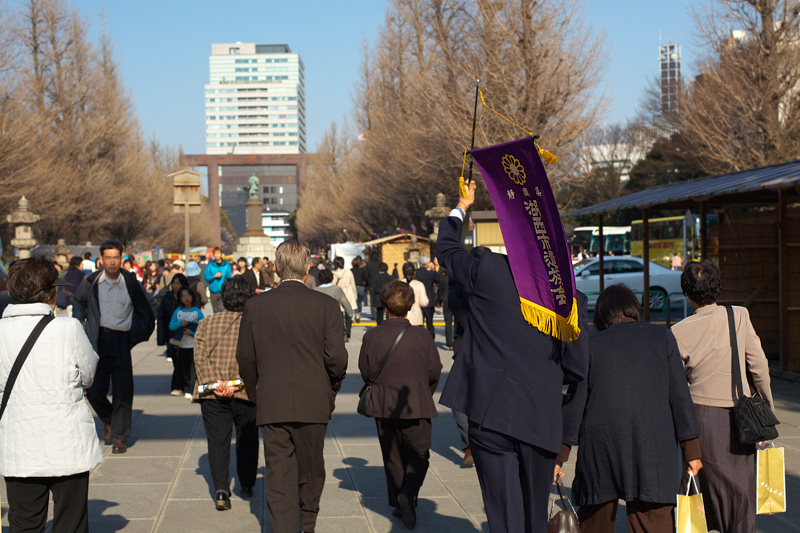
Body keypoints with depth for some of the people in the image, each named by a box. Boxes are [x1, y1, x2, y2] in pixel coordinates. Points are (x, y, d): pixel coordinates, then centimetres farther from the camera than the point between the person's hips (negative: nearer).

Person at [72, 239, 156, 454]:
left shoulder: (131, 283, -3)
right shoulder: (92, 282, 3)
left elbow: (149, 306, 13)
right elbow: (78, 301, 24)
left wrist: (140, 332, 6)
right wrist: (80, 323, 12)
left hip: (121, 340, -2)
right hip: (97, 340, 2)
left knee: (122, 391, -3)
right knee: (94, 391, 2)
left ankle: (120, 437, 7)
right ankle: (108, 419, 32)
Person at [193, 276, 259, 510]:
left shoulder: (206, 324, 7)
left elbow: (200, 356, -4)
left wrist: (214, 383, -11)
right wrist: (238, 385, -15)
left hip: (212, 394, 1)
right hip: (246, 393, -1)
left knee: (217, 440, 4)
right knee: (247, 439, 16)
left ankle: (221, 489, -9)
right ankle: (247, 486, 28)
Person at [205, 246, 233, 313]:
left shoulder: (227, 265, 4)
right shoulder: (210, 265, 4)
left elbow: (229, 277, 5)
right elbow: (206, 277, -1)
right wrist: (214, 276, -16)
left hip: (224, 291, -1)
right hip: (214, 291, 1)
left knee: (222, 309, -13)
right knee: (216, 310, 9)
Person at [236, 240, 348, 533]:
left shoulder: (255, 305, -3)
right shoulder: (326, 305, -7)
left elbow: (245, 357, 2)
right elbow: (337, 357, -9)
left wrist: (254, 393, 16)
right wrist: (330, 390, 9)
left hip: (271, 404, 0)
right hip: (313, 403, 0)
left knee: (278, 474, 5)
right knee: (310, 469, 19)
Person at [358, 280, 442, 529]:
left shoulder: (372, 336, -8)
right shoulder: (421, 336, -8)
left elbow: (366, 371, 0)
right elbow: (435, 370, -2)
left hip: (383, 406, 2)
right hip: (417, 406, -1)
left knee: (393, 457, 15)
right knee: (418, 455, 9)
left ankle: (398, 503, 19)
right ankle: (409, 493, -15)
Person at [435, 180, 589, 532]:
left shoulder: (488, 272, -5)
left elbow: (446, 248, 15)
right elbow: (577, 369, 3)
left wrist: (462, 207, 31)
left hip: (491, 414, -2)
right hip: (542, 421, 2)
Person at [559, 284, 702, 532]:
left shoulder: (592, 345, 7)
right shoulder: (662, 337, 8)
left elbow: (575, 403, 6)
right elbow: (679, 395, 4)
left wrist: (560, 455, 11)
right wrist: (691, 448, 7)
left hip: (600, 446, 1)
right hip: (652, 447, -1)